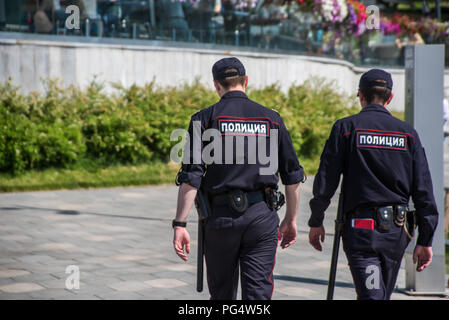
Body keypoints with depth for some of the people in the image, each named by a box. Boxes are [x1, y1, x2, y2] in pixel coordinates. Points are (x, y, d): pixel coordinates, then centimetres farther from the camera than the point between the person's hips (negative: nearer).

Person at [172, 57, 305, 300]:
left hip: (221, 216, -1)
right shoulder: (271, 119, 7)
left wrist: (180, 224, -6)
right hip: (262, 216, 1)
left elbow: (191, 177, -8)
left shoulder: (205, 118, 0)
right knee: (258, 293, 0)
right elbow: (292, 175, 9)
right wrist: (291, 219, 19)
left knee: (222, 294, 14)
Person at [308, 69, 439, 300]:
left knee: (371, 295, -9)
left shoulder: (346, 128, -2)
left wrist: (316, 222, 7)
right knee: (383, 295, 19)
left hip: (361, 229, -4)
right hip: (397, 229, 4)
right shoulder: (408, 133, 6)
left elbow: (326, 181, -5)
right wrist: (425, 240, 6)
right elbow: (423, 190, 3)